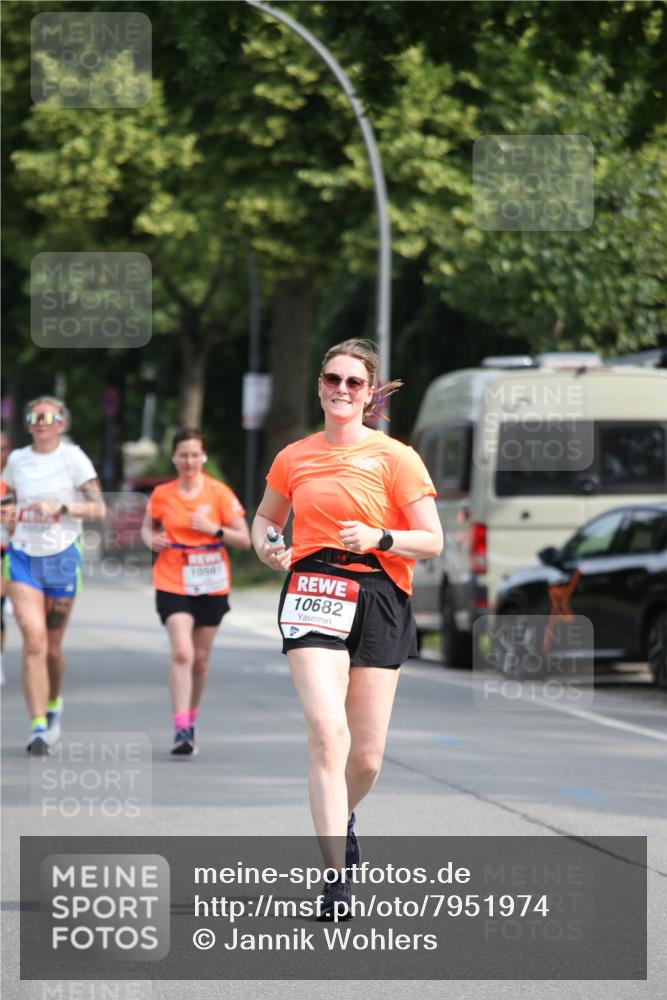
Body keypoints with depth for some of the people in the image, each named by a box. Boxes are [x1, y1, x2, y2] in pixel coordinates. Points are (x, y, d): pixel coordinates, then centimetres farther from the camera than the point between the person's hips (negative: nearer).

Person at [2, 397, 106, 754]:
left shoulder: (72, 458, -4)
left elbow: (98, 508, -9)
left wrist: (59, 507, -20)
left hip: (61, 557, -2)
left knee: (52, 645, 7)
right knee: (34, 640, -14)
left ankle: (53, 704, 37)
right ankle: (38, 726, -16)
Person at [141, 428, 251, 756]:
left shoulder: (219, 493, -4)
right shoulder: (161, 495, 0)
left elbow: (244, 540, -2)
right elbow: (147, 526, 17)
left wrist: (214, 529, -19)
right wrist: (151, 539, -6)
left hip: (211, 586, 1)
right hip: (172, 584, -1)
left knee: (200, 659, 10)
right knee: (182, 653, -18)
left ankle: (190, 721, 31)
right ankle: (181, 730, -21)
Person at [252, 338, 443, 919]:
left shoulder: (395, 457, 1)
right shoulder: (294, 458, 10)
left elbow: (432, 542, -1)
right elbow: (266, 516, 27)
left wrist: (379, 537, -18)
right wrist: (265, 545, 5)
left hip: (379, 598, 0)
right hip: (313, 589, 1)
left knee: (367, 755, 3)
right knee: (326, 729, -20)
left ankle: (343, 817, 40)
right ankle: (337, 877, -21)